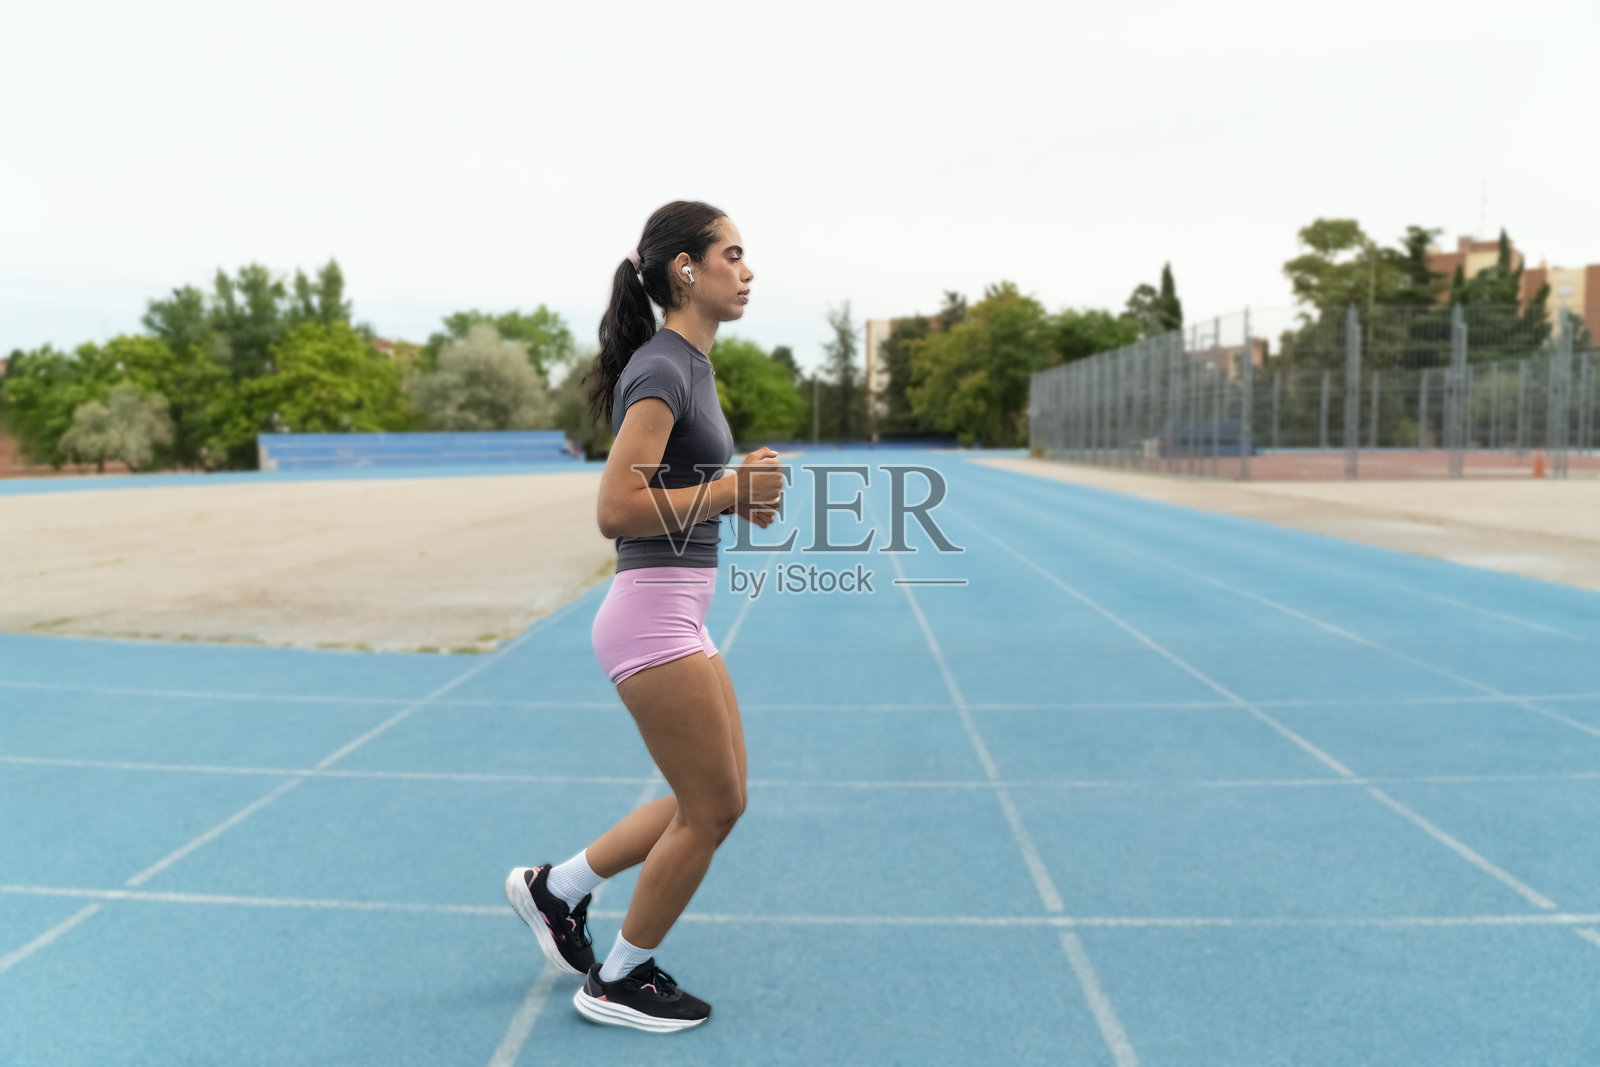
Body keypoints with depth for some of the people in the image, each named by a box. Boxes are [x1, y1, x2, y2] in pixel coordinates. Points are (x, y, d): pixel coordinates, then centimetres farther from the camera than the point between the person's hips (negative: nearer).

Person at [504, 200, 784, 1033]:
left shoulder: (688, 365, 14)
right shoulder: (661, 370, -16)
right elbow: (616, 510, -22)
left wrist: (735, 494, 7)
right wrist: (726, 491, -20)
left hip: (679, 614, 10)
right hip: (651, 614, -10)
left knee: (716, 802, 15)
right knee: (711, 809, 2)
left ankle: (556, 887, 30)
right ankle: (618, 982, 22)